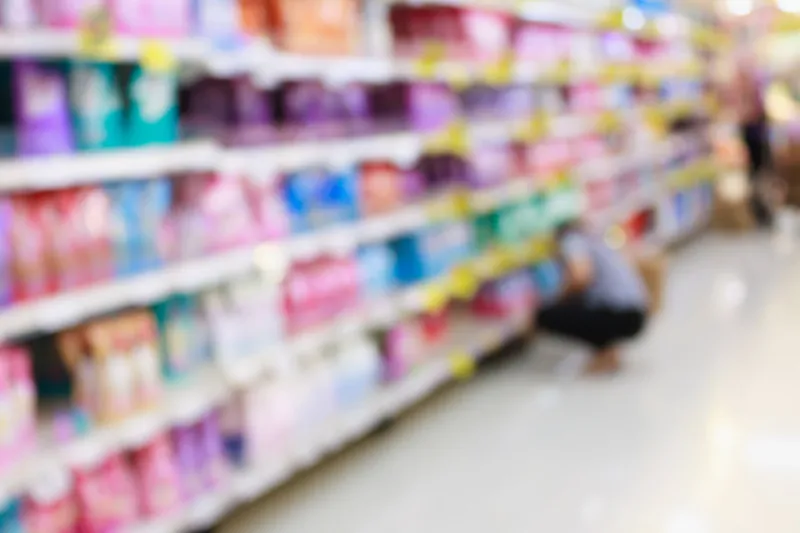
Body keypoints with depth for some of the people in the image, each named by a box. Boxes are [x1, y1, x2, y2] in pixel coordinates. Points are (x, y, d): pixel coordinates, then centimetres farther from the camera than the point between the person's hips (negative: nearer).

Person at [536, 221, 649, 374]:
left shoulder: (572, 241, -2)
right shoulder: (597, 243, 24)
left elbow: (580, 277, -20)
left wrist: (562, 299, -1)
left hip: (619, 317, -9)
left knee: (547, 316, -6)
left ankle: (605, 351, -2)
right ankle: (610, 347, 12)